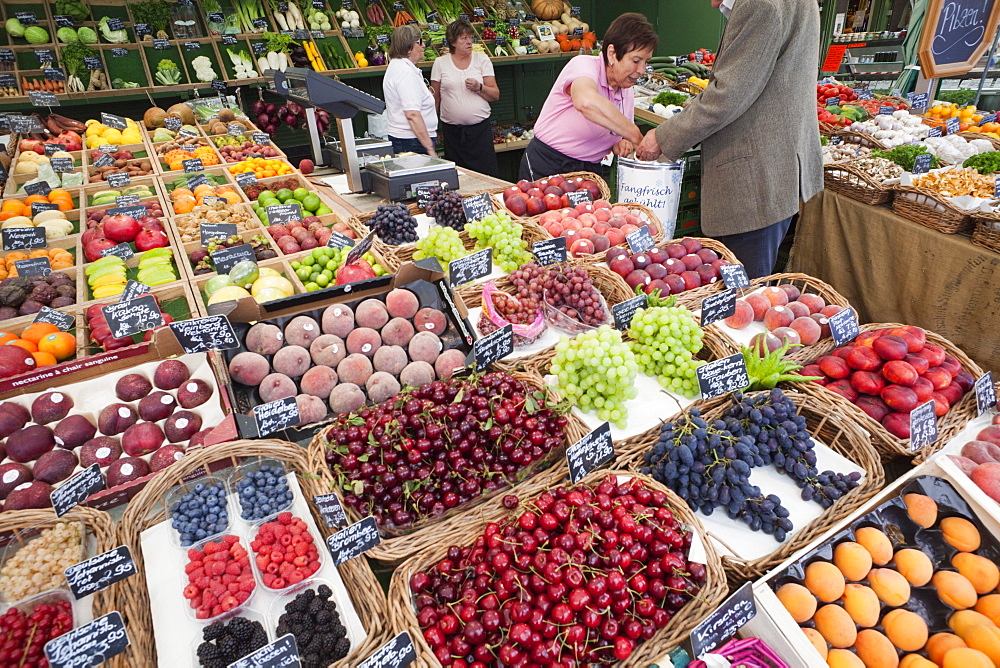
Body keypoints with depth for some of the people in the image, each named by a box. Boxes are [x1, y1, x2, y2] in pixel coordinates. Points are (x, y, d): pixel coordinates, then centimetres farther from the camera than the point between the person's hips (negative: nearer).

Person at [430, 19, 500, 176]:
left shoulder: (482, 59, 8)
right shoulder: (440, 63, 7)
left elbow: (495, 95, 6)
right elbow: (435, 98, 10)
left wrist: (479, 88, -11)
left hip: (480, 128, 0)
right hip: (452, 130, 0)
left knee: (487, 175, -4)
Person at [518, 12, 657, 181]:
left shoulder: (627, 94, 7)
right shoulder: (584, 64, -14)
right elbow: (586, 101, -39)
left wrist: (620, 146, -5)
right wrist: (636, 137, -36)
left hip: (591, 171, 7)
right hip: (547, 166, -6)